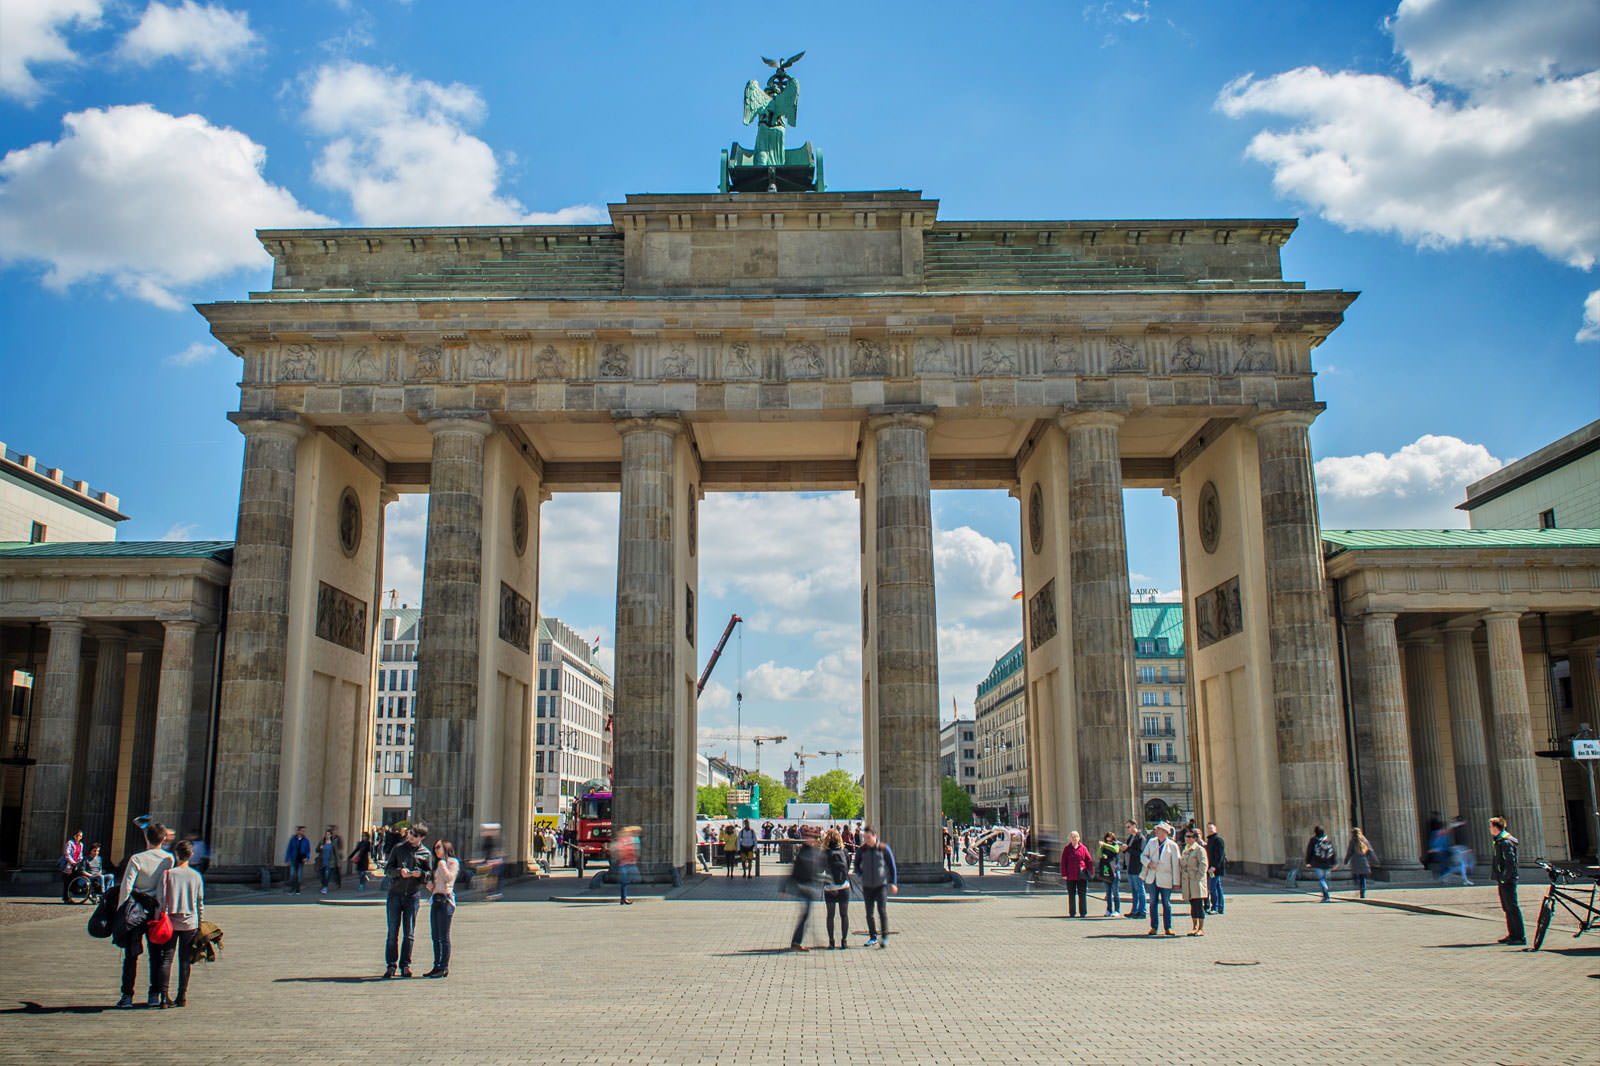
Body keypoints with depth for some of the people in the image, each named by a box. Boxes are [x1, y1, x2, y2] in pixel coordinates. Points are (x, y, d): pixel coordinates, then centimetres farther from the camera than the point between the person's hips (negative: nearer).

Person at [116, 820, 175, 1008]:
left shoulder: (137, 859, -10)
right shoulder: (168, 859, -3)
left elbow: (126, 887, -16)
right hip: (157, 911, 2)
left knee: (131, 955, 7)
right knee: (156, 954, 10)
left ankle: (127, 995, 9)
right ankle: (155, 995, 11)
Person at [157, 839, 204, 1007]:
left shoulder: (168, 874, -4)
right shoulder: (197, 876, 2)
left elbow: (161, 900, -5)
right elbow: (200, 902, 7)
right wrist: (201, 922, 16)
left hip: (170, 922, -1)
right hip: (190, 923, 1)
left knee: (166, 958, 3)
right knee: (185, 960, 7)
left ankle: (164, 995, -4)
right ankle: (182, 996, 9)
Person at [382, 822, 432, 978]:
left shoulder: (425, 853, 5)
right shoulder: (398, 848, 5)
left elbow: (430, 874, 7)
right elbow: (389, 869, 3)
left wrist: (420, 874, -15)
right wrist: (399, 871, -18)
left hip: (413, 895, 0)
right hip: (395, 893, 0)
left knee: (409, 934, 2)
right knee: (393, 932, 1)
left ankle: (405, 965, 10)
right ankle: (390, 964, 9)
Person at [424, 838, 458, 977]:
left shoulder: (452, 862, 1)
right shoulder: (437, 864, 23)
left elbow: (449, 878, -14)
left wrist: (442, 864, -7)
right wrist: (429, 884, 4)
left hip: (445, 900, -8)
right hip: (434, 900, 8)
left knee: (444, 937, -7)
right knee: (435, 937, 7)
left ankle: (444, 967, -5)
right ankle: (437, 966, 12)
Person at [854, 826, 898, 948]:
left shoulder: (884, 848, -4)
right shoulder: (861, 849, 1)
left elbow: (892, 866, 3)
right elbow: (856, 864, 16)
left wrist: (893, 883, 0)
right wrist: (860, 875, 0)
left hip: (881, 884, -3)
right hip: (867, 886, 3)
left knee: (882, 910, -13)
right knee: (869, 913, 6)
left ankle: (885, 937, -8)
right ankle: (873, 937, 19)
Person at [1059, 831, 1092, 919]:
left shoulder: (1083, 848, 4)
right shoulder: (1067, 849, 3)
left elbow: (1089, 861, 7)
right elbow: (1063, 862, 3)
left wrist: (1089, 872, 0)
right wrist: (1064, 874, -3)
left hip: (1081, 876, 0)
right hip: (1070, 876, 0)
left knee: (1082, 894, 3)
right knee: (1071, 894, 6)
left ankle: (1083, 912, 11)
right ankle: (1072, 912, 14)